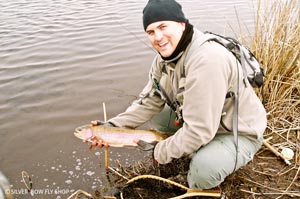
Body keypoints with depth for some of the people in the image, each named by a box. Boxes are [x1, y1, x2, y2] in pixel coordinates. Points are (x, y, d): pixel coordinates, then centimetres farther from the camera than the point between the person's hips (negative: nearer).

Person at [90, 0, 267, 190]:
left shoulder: (206, 61, -35)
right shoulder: (165, 56, -6)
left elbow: (198, 131, -34)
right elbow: (149, 102, 1)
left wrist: (162, 151, -19)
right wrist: (113, 125, -10)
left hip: (240, 132, -8)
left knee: (204, 169, -34)